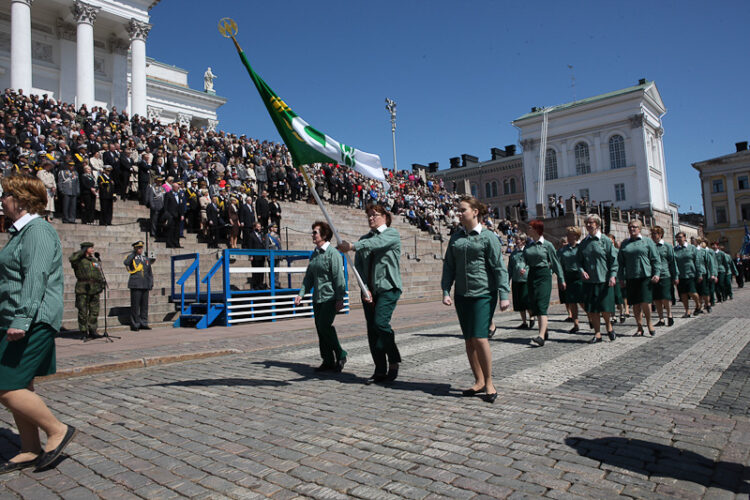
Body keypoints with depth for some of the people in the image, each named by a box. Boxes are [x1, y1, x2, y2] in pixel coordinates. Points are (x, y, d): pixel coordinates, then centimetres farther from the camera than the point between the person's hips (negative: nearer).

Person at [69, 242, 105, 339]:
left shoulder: (95, 260, 19)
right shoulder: (79, 260, -1)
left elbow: (100, 274, 24)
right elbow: (71, 259, -24)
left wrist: (102, 282, 11)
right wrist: (82, 252, -14)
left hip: (94, 290, 6)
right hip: (83, 289, -6)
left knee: (94, 311, 7)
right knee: (83, 312, 0)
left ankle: (92, 331, 15)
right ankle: (84, 332, 7)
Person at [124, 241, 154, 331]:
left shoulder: (146, 259, 17)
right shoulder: (132, 257, 1)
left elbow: (149, 272, 21)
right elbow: (126, 262, -23)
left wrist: (151, 282, 11)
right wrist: (133, 253, -15)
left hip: (145, 286, 5)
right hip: (136, 285, -5)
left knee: (144, 305, 8)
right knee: (135, 305, -2)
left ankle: (143, 323, 15)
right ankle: (135, 325, 5)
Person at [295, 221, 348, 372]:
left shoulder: (333, 253, -10)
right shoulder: (314, 254, 14)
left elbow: (339, 277, -14)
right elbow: (309, 276, 17)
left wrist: (340, 298, -17)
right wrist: (301, 294, 9)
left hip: (330, 298, -8)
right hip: (317, 298, 8)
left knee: (325, 326, -12)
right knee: (320, 328, 7)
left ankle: (340, 355, 6)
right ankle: (328, 361, 16)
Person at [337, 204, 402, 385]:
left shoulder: (392, 234, 0)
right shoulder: (364, 238, 17)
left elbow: (376, 243, -22)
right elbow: (358, 266, 8)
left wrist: (353, 246, -37)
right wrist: (364, 288, -5)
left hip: (388, 288, -5)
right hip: (369, 290, 6)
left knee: (381, 323, -19)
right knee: (371, 329, 3)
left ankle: (393, 362, 0)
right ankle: (380, 371, 11)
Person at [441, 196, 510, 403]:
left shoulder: (488, 237, -3)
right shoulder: (456, 238, 11)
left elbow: (499, 267, -5)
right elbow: (449, 266, 12)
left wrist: (503, 295, -10)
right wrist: (446, 291, 2)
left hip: (483, 294, -5)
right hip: (462, 295, 6)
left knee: (479, 338, -12)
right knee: (468, 340, 9)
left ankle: (489, 382, 6)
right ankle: (479, 381, 22)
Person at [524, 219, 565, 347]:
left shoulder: (547, 245, -4)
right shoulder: (528, 246, 10)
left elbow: (556, 262, 1)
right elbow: (525, 260, 15)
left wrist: (561, 279, 4)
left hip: (544, 275, -6)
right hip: (532, 275, 6)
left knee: (541, 305, -15)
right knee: (534, 306, 8)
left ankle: (541, 337, -22)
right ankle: (544, 331, 26)